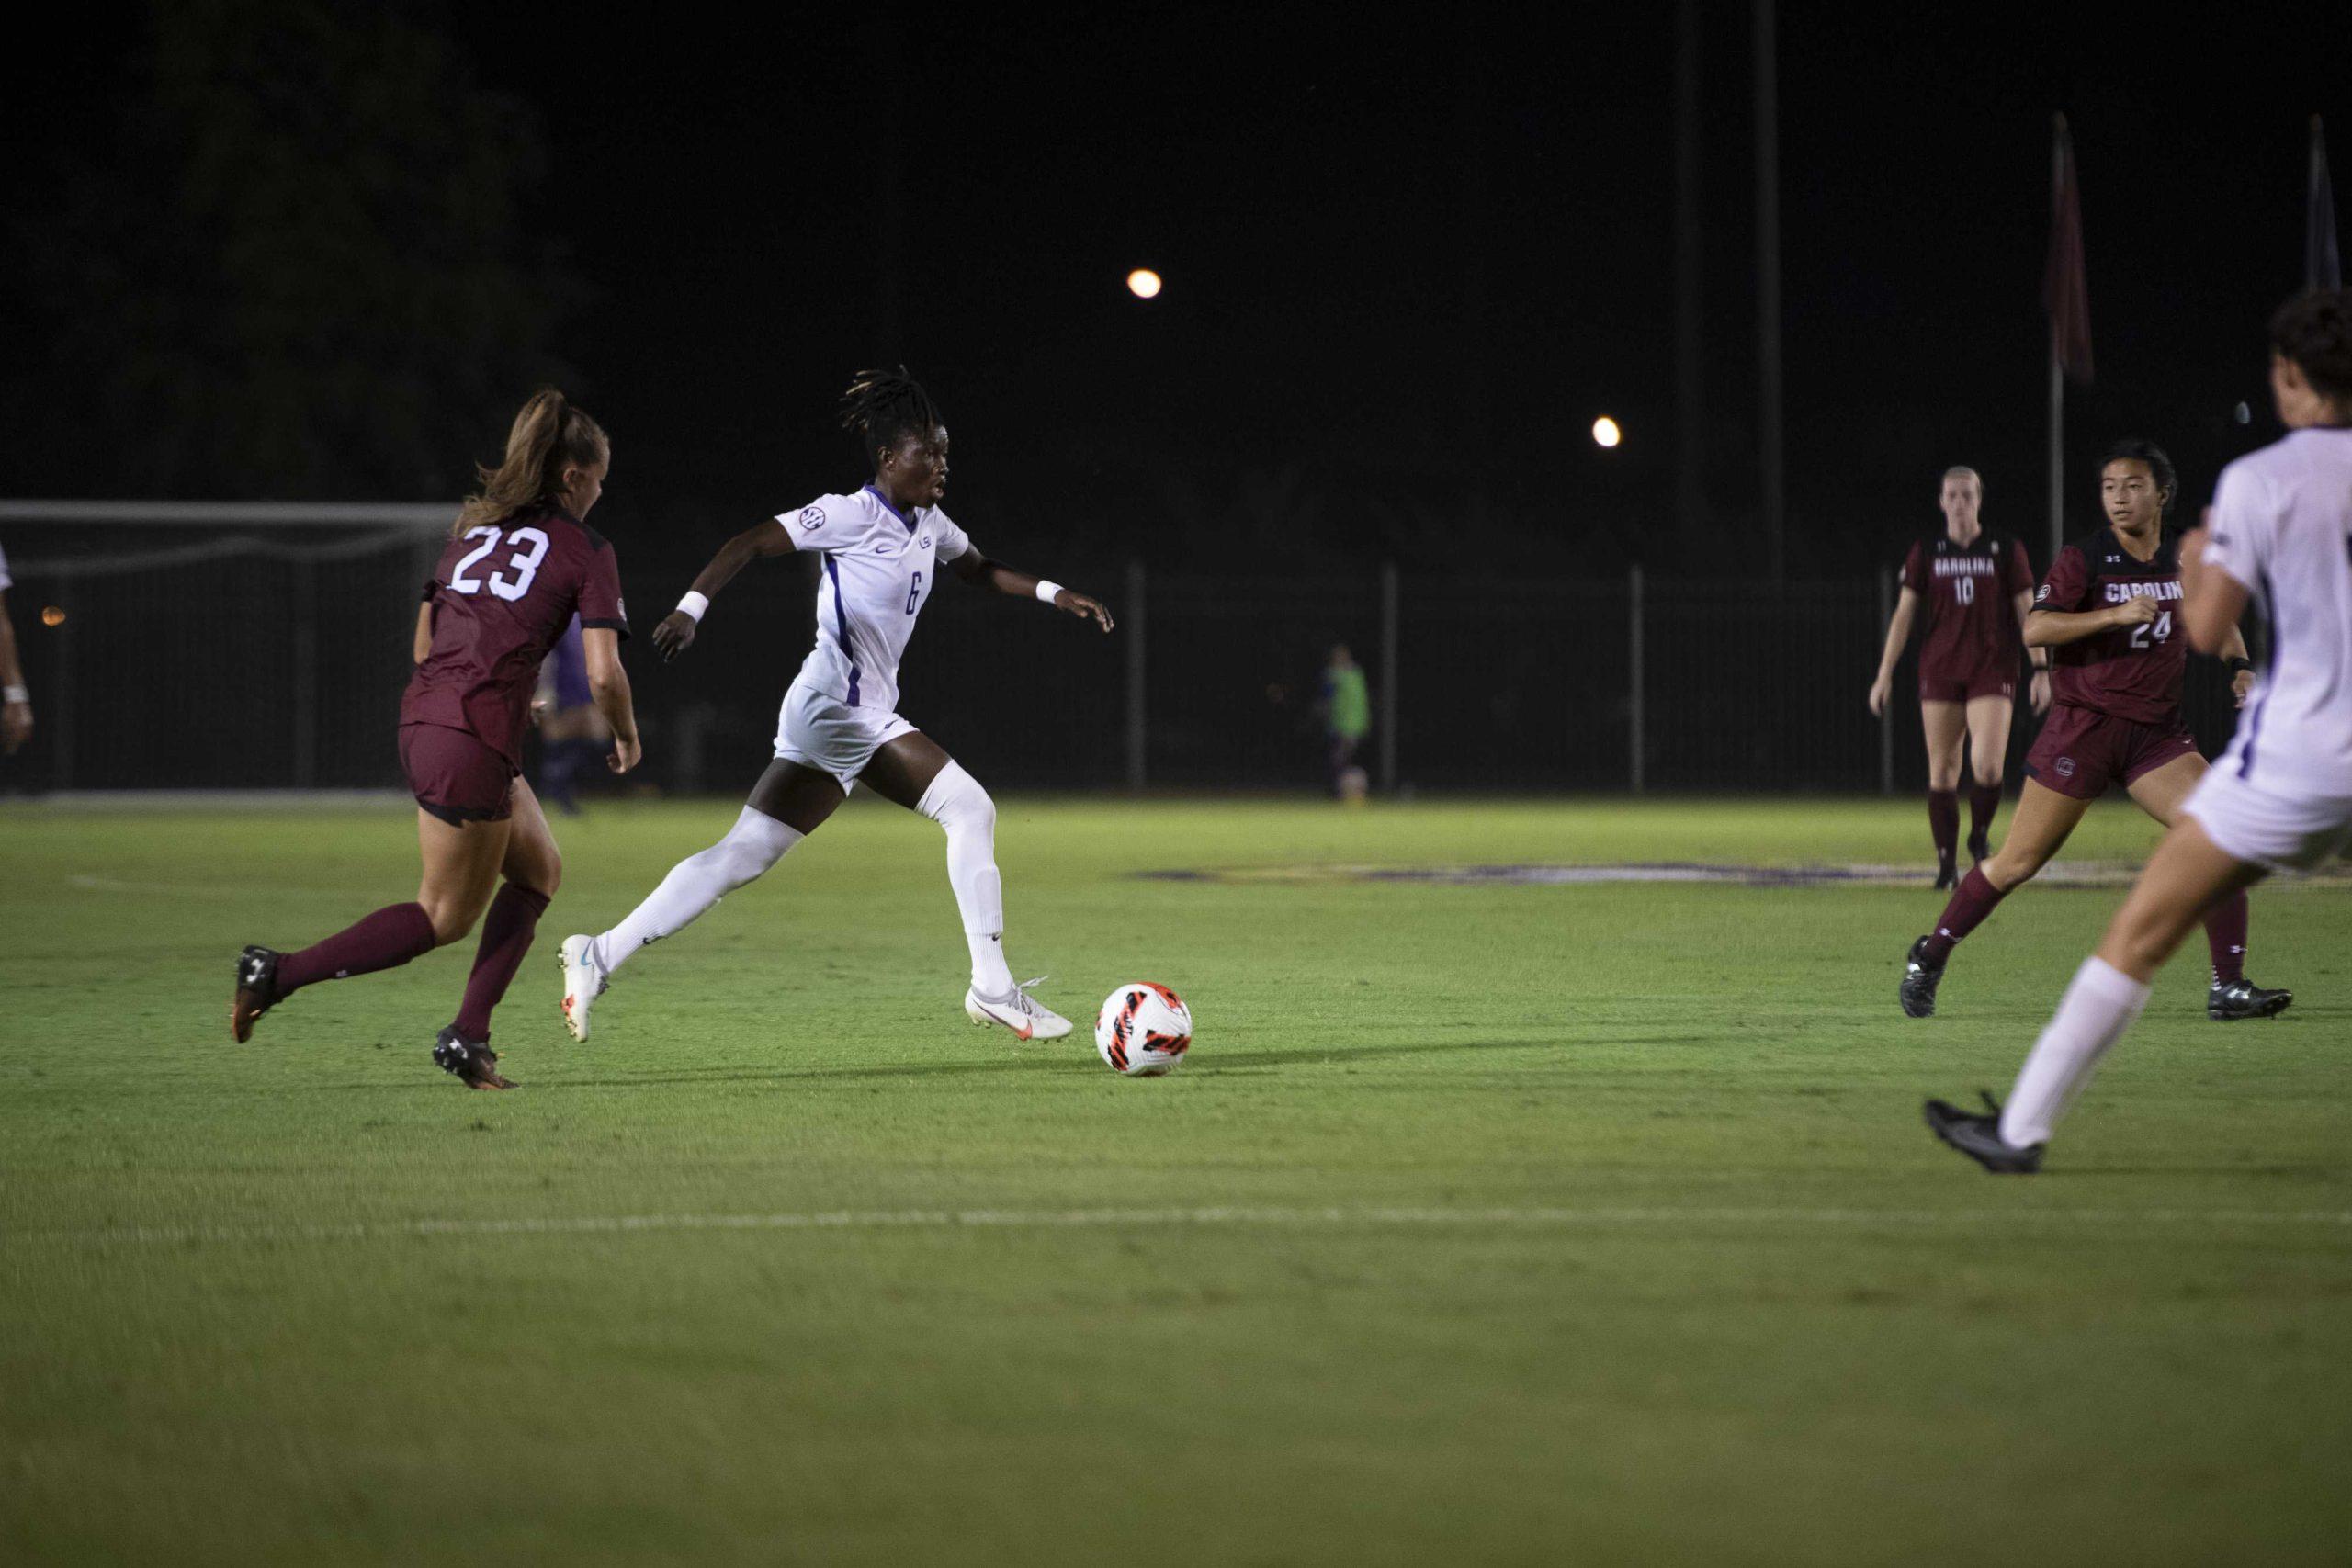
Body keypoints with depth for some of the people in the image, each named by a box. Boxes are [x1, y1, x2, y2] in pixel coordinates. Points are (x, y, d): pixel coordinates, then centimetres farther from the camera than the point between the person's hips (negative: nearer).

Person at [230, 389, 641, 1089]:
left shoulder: (475, 525, 19)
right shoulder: (586, 551, -1)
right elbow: (603, 673, -8)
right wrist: (627, 737, 10)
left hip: (421, 715, 8)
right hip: (477, 738, -8)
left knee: (539, 871, 19)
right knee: (445, 916, 4)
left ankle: (468, 1034, 11)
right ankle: (280, 973, -4)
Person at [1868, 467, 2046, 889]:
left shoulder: (2006, 551, 4)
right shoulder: (1925, 553, 7)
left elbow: (2028, 613, 6)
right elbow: (1903, 615, 9)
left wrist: (2041, 670, -1)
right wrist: (1884, 675, 4)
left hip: (1992, 671, -2)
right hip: (1939, 672, 2)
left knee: (1988, 765, -17)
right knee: (1941, 770, -1)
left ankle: (1979, 838, 11)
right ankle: (1946, 865, 8)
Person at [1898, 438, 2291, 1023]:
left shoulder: (2185, 563, 7)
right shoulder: (2082, 560, -7)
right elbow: (2035, 630, -21)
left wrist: (2241, 666, 6)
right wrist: (2115, 615, -29)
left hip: (2157, 731, 4)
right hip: (2083, 727, -4)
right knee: (2018, 862, -1)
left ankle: (2229, 986, -7)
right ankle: (1929, 957, 18)